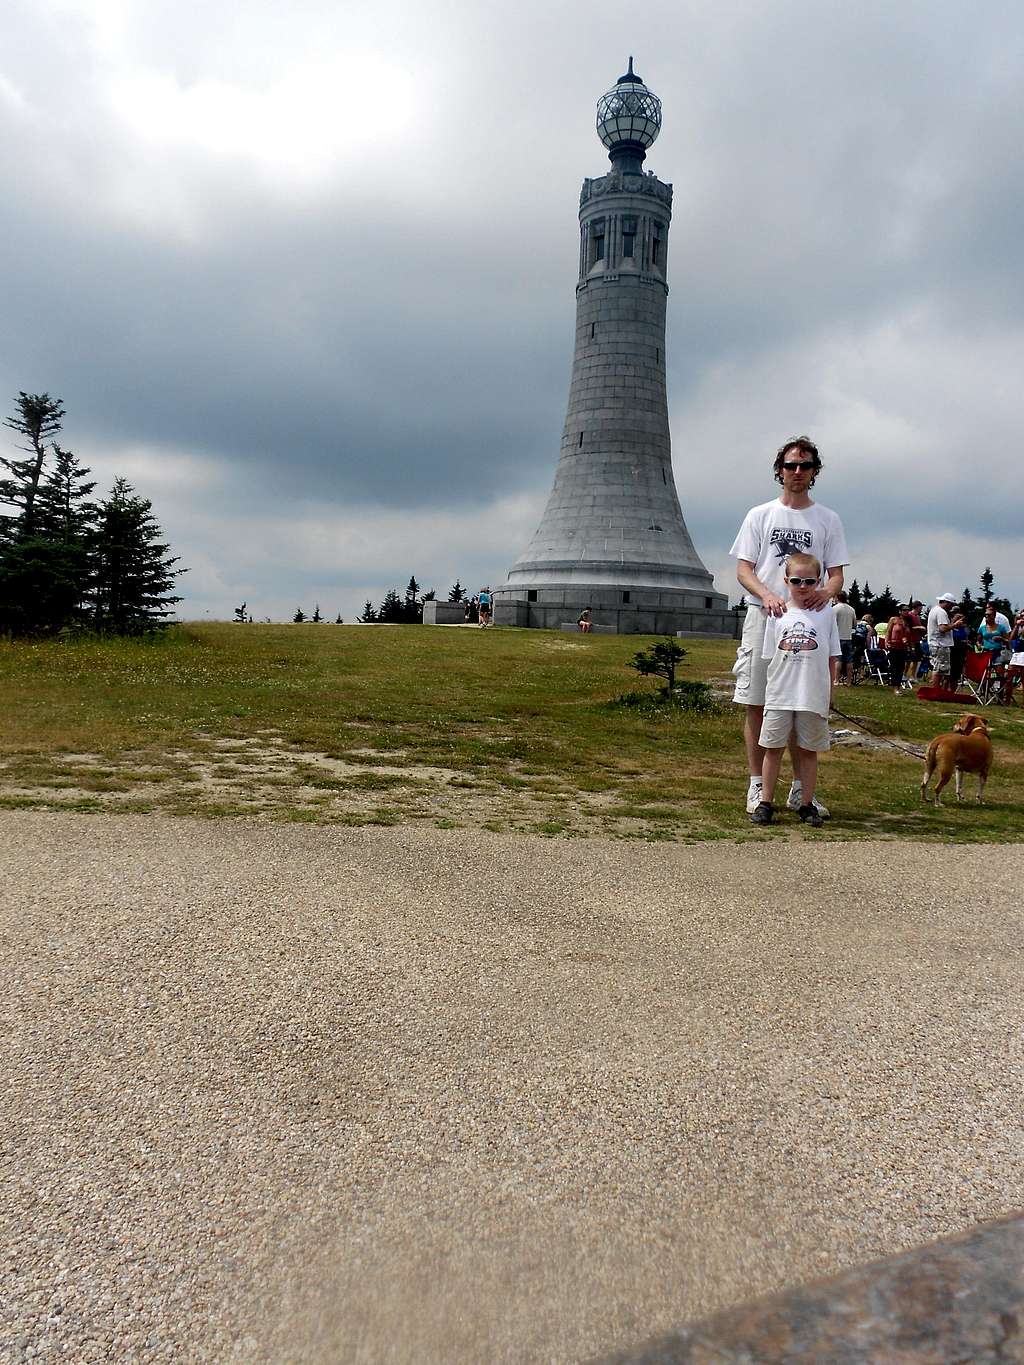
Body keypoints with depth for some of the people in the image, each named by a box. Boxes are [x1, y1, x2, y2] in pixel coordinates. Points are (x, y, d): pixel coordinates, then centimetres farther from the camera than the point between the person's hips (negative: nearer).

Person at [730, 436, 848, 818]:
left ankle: (800, 788, 11)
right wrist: (766, 595, -18)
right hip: (763, 616, -1)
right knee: (756, 704, 0)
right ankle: (757, 785, 8)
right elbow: (743, 569, 3)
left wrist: (827, 591, -16)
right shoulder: (759, 515, 9)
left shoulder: (828, 520, 12)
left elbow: (837, 573, 9)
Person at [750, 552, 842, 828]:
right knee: (773, 749, 5)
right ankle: (765, 802, 15)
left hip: (814, 698, 0)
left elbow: (833, 658, 6)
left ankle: (807, 805, 19)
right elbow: (769, 657, 7)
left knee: (809, 751, 8)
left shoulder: (825, 615, 3)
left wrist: (829, 693, 4)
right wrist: (774, 686, 1)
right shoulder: (778, 614, 4)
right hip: (779, 696, 0)